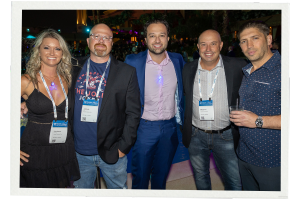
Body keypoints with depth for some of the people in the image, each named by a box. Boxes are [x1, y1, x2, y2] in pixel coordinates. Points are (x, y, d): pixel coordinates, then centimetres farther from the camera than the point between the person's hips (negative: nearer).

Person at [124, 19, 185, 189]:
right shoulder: (133, 62, -9)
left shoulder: (178, 60, -1)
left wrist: (184, 121, 7)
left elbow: (183, 91, 12)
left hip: (170, 128, 3)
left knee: (161, 175, 21)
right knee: (140, 175, 13)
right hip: (143, 127, -2)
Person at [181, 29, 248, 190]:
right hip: (196, 136, 3)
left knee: (235, 183, 6)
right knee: (200, 178, 21)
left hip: (226, 136, -2)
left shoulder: (238, 67, -8)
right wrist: (184, 127, 7)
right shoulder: (188, 69, 0)